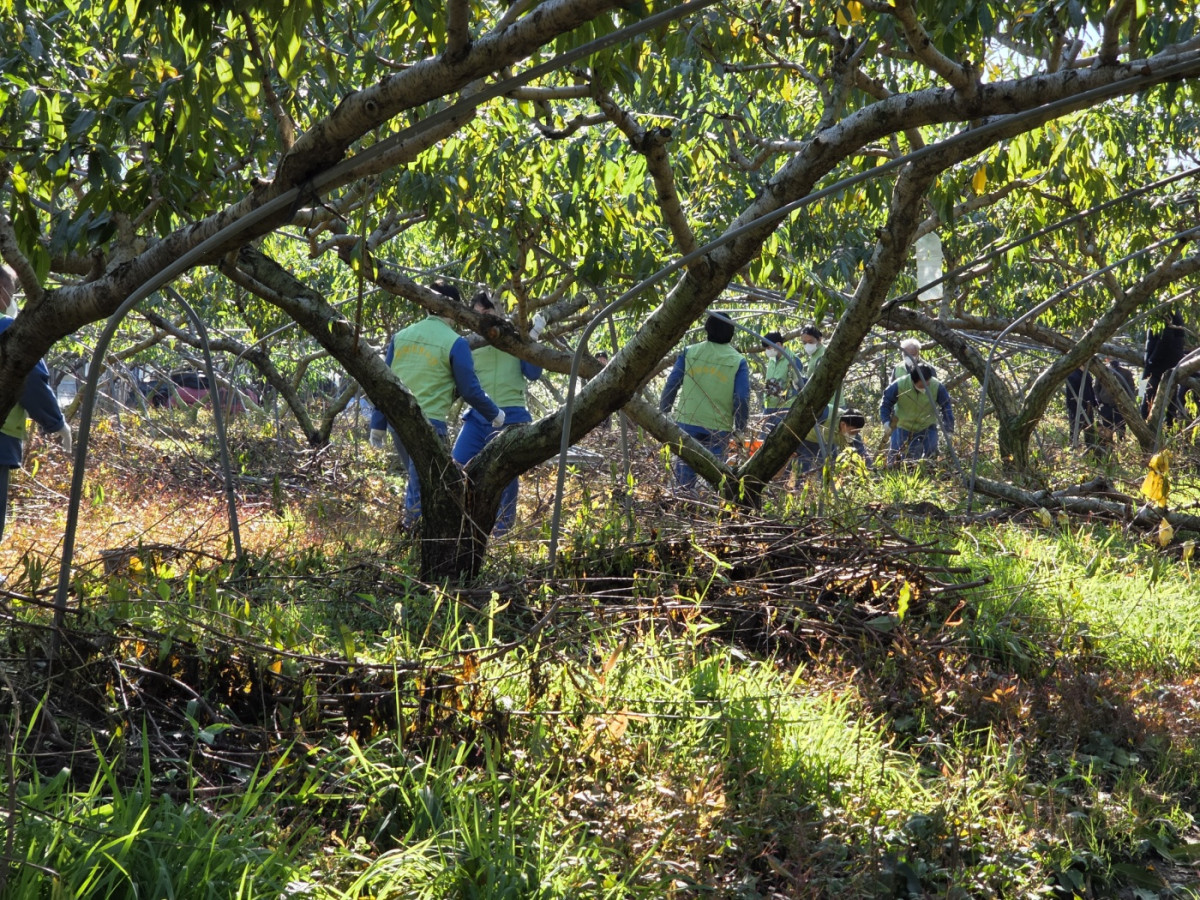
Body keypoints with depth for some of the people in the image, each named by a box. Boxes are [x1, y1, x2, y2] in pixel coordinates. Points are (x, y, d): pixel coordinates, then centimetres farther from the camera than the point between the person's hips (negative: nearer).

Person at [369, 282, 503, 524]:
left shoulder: (401, 336, 9)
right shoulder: (455, 344, -8)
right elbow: (470, 390, -4)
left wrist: (377, 425, 16)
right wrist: (495, 415, 11)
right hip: (428, 423, -6)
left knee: (416, 478, 22)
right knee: (422, 488, 0)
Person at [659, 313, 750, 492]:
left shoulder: (689, 353, 2)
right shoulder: (738, 361, 0)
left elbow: (672, 384, 3)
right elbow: (742, 398, -4)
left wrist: (663, 414, 11)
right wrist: (739, 429, 6)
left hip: (687, 423, 1)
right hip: (719, 428, -1)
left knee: (684, 470, 8)